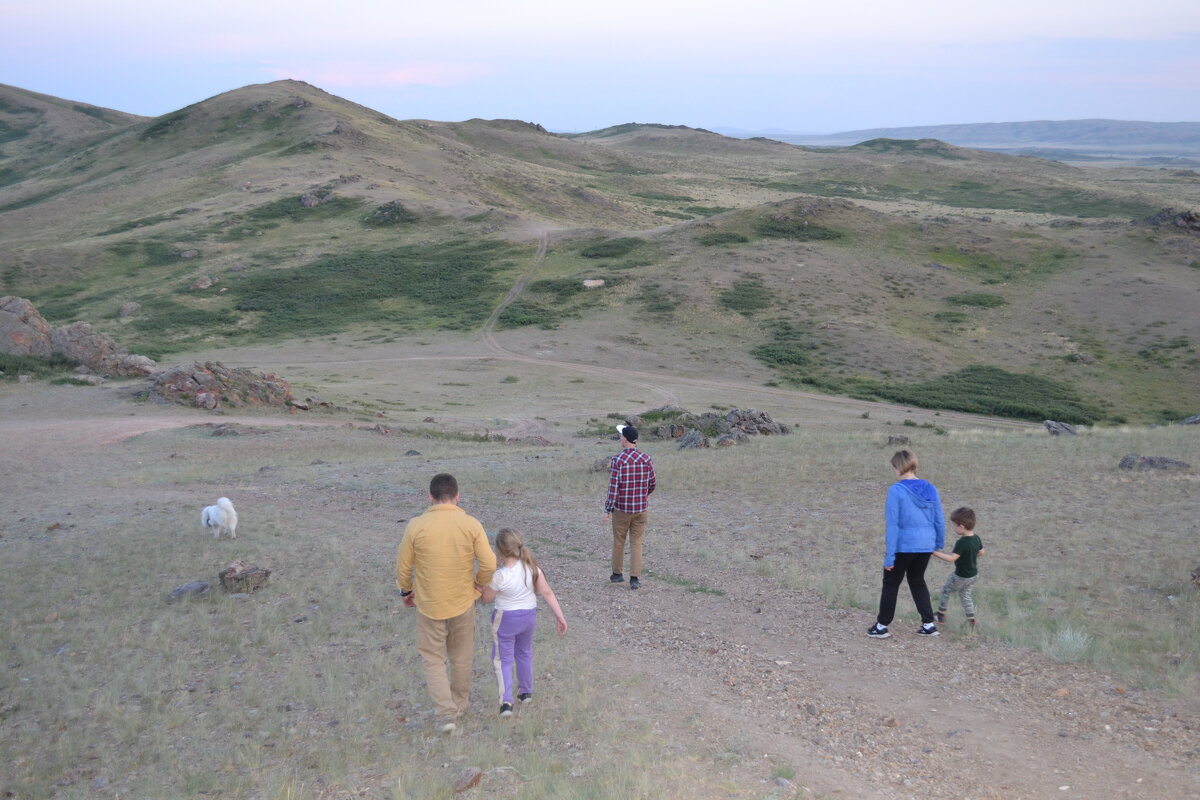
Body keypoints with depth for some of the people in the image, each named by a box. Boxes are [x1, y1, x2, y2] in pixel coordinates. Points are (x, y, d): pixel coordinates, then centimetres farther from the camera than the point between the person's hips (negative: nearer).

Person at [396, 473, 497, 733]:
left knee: (433, 658, 12)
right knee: (461, 657, 21)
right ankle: (460, 704, 36)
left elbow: (403, 566, -5)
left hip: (429, 604, -1)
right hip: (463, 603, 2)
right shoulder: (471, 524, -11)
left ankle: (445, 713, 2)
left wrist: (406, 590, 13)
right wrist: (479, 584, 9)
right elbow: (489, 563, -11)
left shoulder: (416, 526, -13)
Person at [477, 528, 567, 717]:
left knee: (502, 659, 6)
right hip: (529, 616, 5)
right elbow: (547, 592, -8)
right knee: (524, 653, 25)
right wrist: (560, 616, -3)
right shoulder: (532, 568, -11)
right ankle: (526, 692, 37)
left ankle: (506, 701, -4)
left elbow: (487, 598, -11)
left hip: (506, 620, -5)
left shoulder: (500, 575, -25)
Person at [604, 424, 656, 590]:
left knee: (618, 542, 14)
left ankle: (617, 574, 27)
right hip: (640, 508, 2)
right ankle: (635, 578, 0)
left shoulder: (617, 460, -14)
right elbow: (652, 483, 7)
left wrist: (607, 509, -7)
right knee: (636, 543, 6)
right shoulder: (646, 459, -3)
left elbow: (613, 487, -15)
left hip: (621, 509, -2)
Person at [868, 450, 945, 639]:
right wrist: (939, 544, 21)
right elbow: (939, 521, 7)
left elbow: (893, 525, -15)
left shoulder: (896, 490, -15)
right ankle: (929, 624, 19)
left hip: (904, 546, -5)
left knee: (891, 583, 11)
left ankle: (882, 626, 18)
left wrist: (889, 556, -12)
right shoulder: (930, 489, 2)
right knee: (917, 581, 23)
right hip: (925, 546, 5)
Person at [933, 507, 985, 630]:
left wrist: (935, 553, -30)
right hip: (974, 574, 7)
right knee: (965, 595, 22)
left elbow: (952, 558, -32)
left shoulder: (961, 543, -29)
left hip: (961, 577, -7)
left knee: (945, 590, 15)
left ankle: (941, 614, 27)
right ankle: (971, 619, 15)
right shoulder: (977, 538, -5)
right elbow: (981, 552, 11)